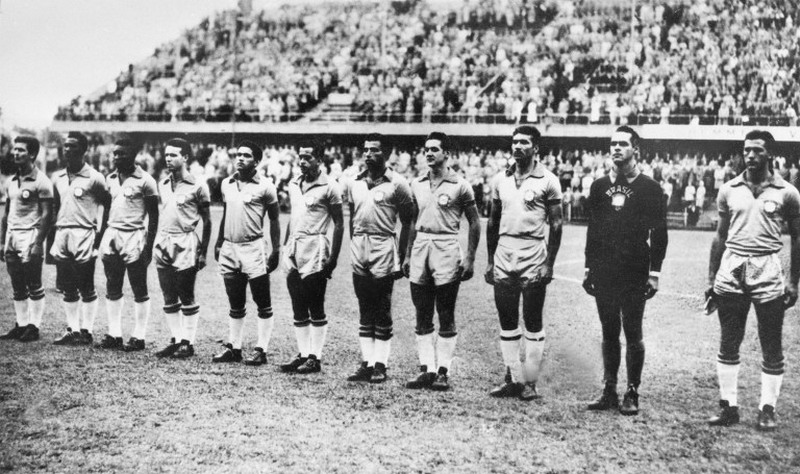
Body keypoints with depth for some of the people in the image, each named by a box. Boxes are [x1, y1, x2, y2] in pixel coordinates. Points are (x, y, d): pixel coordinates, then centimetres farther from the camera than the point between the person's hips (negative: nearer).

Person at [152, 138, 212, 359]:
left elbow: (207, 221, -2)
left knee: (186, 297, -1)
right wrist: (156, 241, 12)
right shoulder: (162, 184, 12)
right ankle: (175, 340, 17)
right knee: (169, 298, 9)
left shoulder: (197, 186, -5)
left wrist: (203, 252, -6)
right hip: (162, 243, 6)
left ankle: (188, 342, 7)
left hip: (185, 244, -6)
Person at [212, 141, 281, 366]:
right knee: (235, 304, 13)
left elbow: (274, 220, -2)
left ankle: (261, 350, 6)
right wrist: (218, 243, 16)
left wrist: (276, 250, -8)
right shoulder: (227, 184, 11)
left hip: (253, 248, -5)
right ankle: (233, 347, 21)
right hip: (229, 248, 5)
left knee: (263, 304, 0)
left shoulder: (265, 186, -5)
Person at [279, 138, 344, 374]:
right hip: (294, 250, 7)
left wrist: (333, 257, -13)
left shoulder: (329, 186, -7)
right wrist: (285, 246, 14)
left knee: (316, 308, -1)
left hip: (315, 250, -7)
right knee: (298, 308, 9)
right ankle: (303, 354, 17)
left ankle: (315, 357, 6)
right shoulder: (294, 184, 13)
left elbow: (339, 224, -8)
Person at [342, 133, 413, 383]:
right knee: (365, 312, 9)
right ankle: (366, 363, 14)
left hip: (383, 249, -5)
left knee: (382, 313, 0)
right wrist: (354, 245, 11)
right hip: (358, 250, 5)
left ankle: (380, 364, 7)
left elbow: (407, 223, -2)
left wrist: (402, 257, -6)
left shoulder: (396, 184, -4)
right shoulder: (354, 183, 11)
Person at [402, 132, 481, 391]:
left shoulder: (459, 185, -4)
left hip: (446, 247, -5)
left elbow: (474, 223, -1)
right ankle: (426, 369, 14)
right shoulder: (417, 184, 11)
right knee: (422, 316, 7)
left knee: (446, 316, 1)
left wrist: (470, 259, -7)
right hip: (420, 246, 5)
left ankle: (442, 371, 7)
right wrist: (408, 255, 14)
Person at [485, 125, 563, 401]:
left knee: (533, 323, 2)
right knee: (507, 322, 7)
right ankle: (513, 379, 16)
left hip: (533, 257, -5)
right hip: (504, 256, 5)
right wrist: (490, 260, 12)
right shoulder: (501, 181, 11)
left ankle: (530, 382, 9)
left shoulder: (548, 181, -4)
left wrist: (549, 263, -10)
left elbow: (556, 225, -4)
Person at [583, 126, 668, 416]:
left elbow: (659, 234, -2)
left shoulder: (649, 188, -2)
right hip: (604, 272, 4)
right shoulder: (600, 186, 10)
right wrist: (589, 268, 10)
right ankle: (609, 391, 17)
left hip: (634, 274, -4)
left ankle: (632, 393, 10)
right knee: (609, 332, 10)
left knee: (633, 334, 2)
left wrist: (654, 273, -6)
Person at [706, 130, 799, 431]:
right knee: (728, 345, 6)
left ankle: (767, 410, 15)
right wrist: (711, 279, 9)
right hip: (731, 270, 2)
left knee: (771, 348, 3)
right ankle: (728, 406, 16)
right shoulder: (729, 190, 7)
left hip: (767, 270, -2)